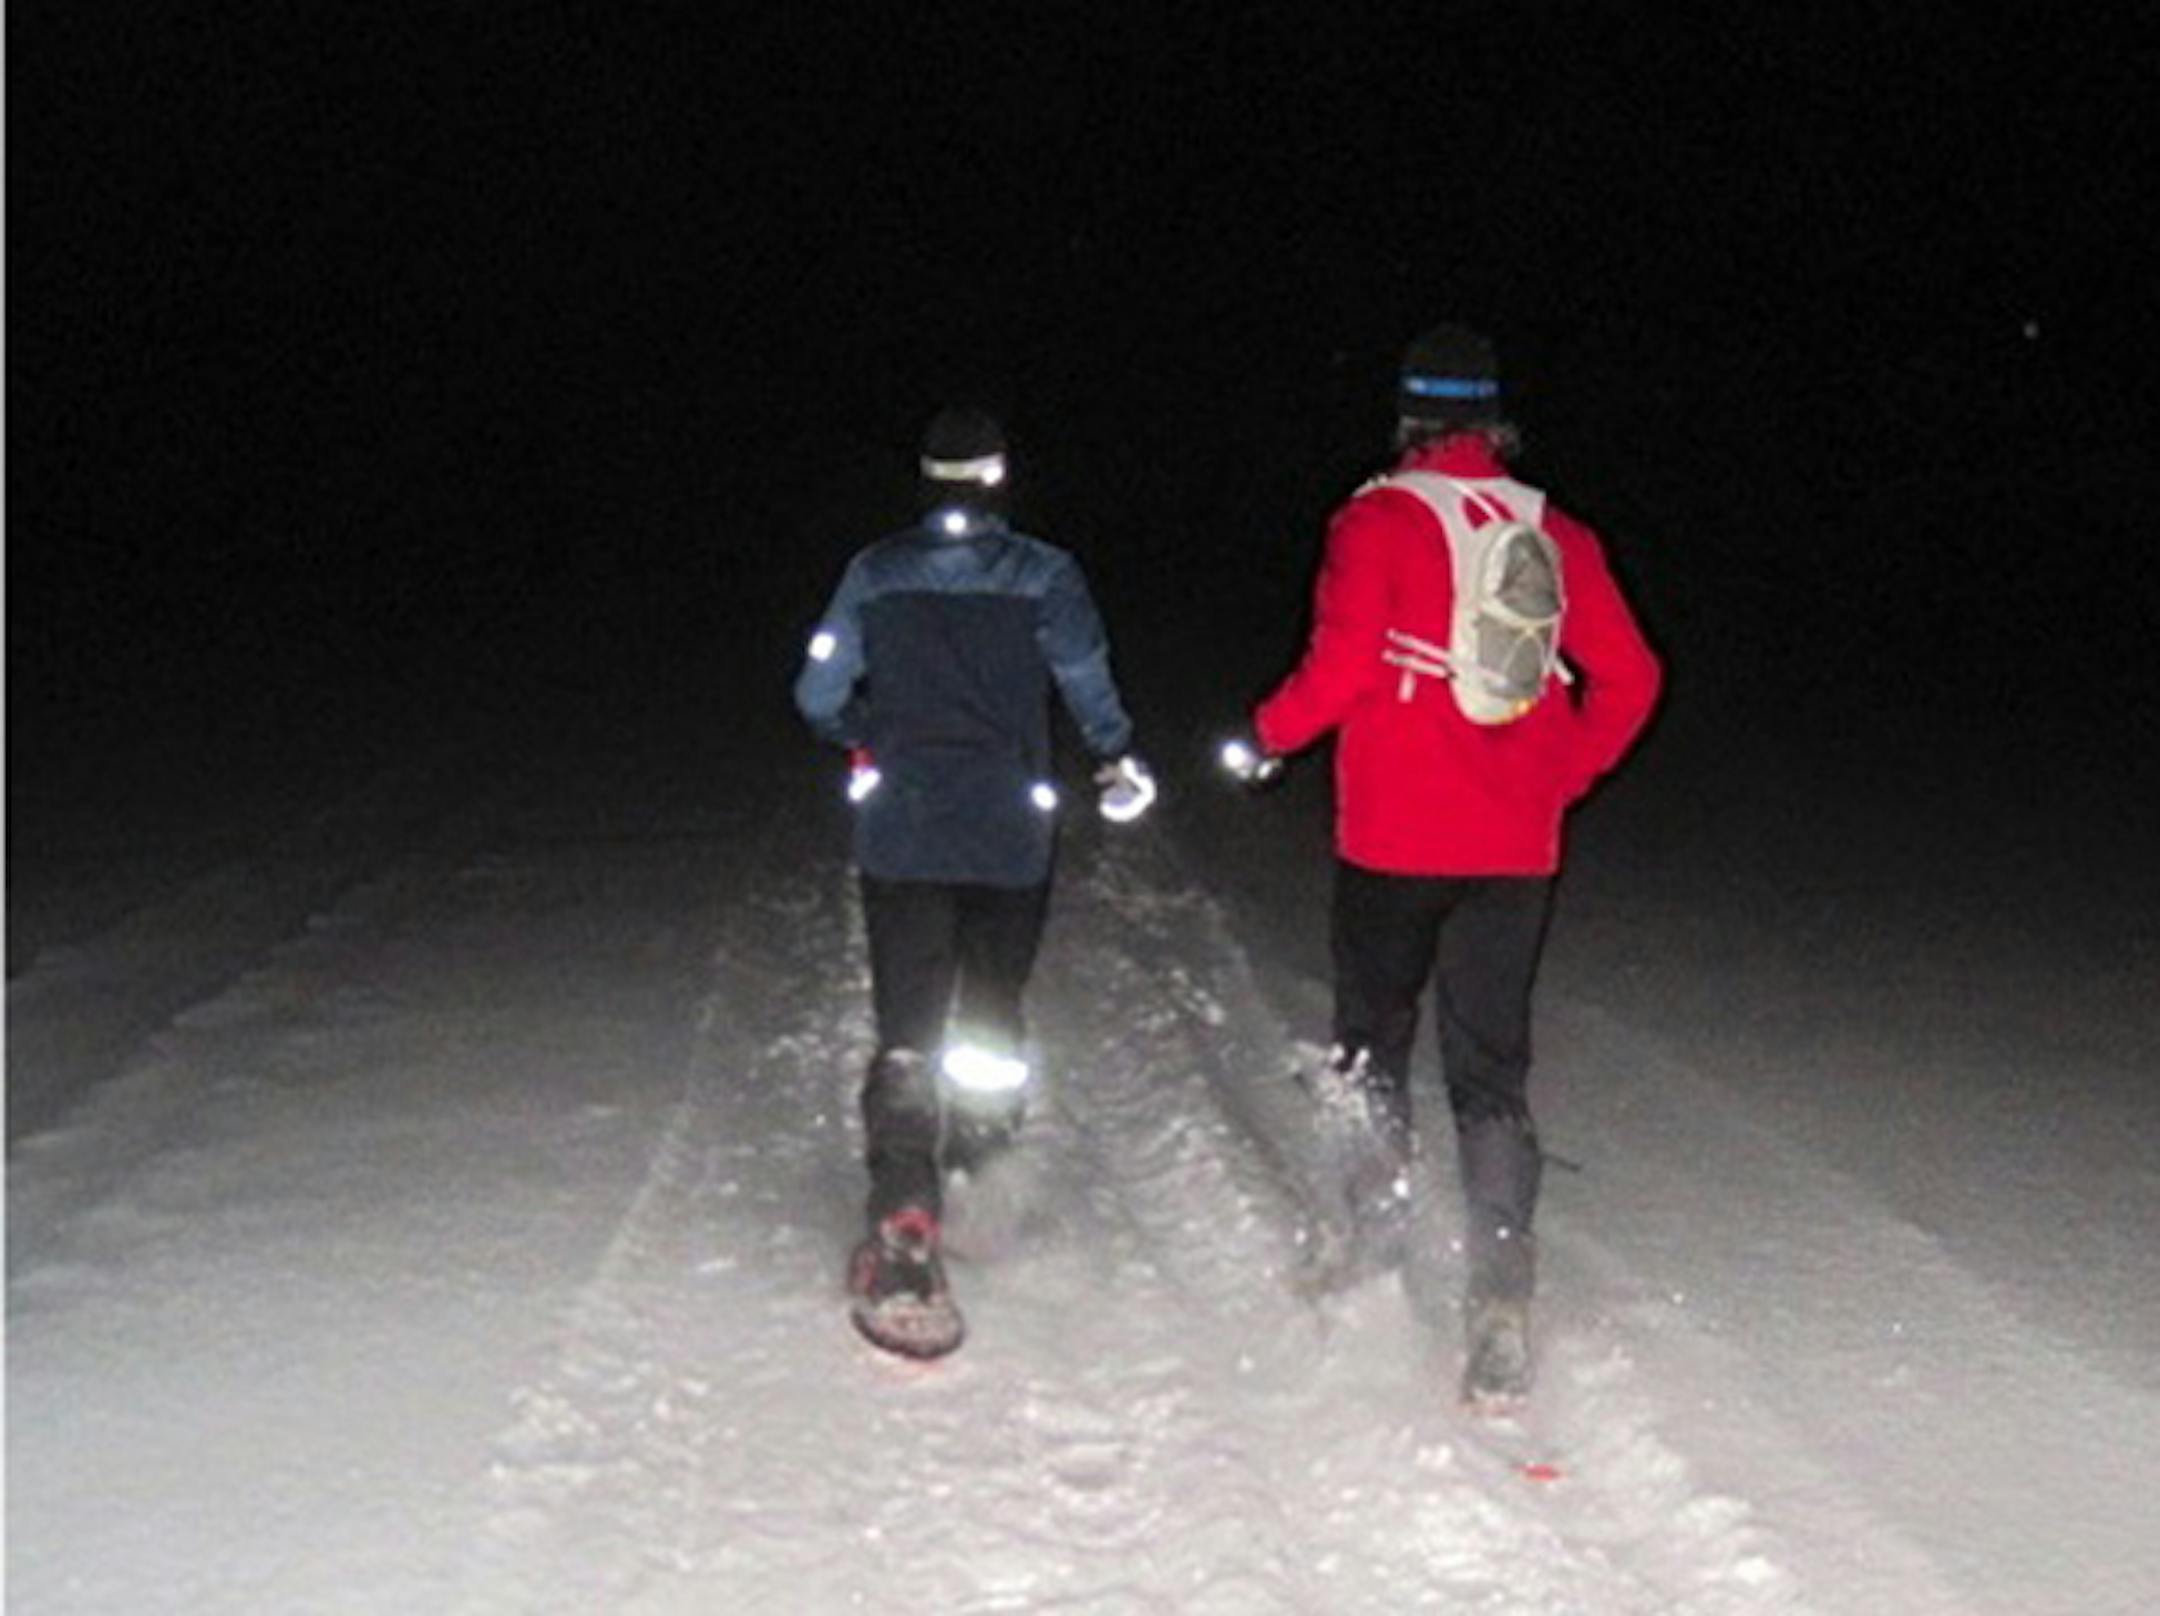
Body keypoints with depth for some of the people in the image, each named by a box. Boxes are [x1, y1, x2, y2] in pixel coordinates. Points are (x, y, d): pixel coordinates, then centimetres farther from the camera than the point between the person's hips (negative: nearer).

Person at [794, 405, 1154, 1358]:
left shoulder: (875, 574, 1)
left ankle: (905, 1230, -18)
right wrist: (1119, 760, 12)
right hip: (1011, 839, 0)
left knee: (906, 1030, -2)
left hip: (900, 833, 0)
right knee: (991, 1017, 19)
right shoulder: (1044, 575, -4)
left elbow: (818, 695, 5)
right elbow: (1089, 689, -8)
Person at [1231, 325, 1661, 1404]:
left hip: (1394, 839, -3)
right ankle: (1500, 1307, -3)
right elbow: (1627, 679, 6)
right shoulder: (1557, 535, 5)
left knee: (1371, 1040, 18)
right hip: (1516, 850, 3)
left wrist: (1267, 737, 2)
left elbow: (1343, 662, -15)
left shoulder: (1379, 520, -6)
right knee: (1492, 1072, 6)